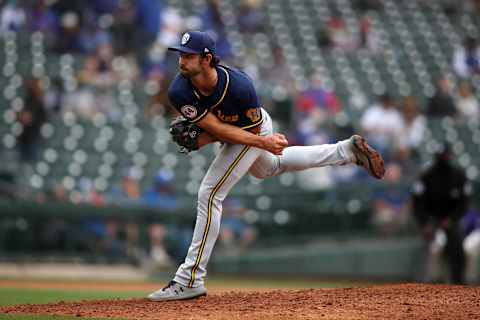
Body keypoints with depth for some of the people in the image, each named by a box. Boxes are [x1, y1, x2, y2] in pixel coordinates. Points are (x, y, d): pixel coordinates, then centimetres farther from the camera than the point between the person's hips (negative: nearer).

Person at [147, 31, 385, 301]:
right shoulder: (179, 92, -31)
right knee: (269, 166, 33)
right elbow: (216, 128, -27)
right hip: (233, 133, 6)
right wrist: (263, 143, -35)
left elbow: (252, 129, -23)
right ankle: (347, 151, 45)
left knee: (210, 194, -14)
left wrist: (205, 139, -33)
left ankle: (190, 281, -8)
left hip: (253, 128, -6)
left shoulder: (239, 86, -40)